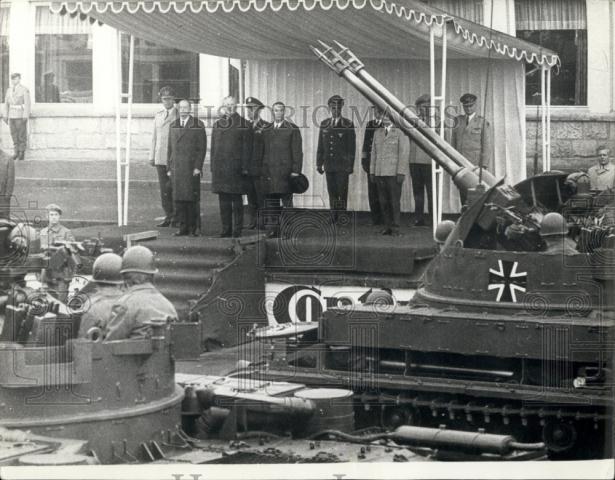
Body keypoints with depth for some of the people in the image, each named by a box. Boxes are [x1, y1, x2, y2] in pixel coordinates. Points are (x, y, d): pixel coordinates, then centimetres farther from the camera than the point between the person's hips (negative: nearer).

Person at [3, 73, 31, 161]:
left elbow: (27, 104, -13)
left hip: (21, 116, -5)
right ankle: (17, 153, 12)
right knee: (14, 134, 5)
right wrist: (6, 116, 7)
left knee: (22, 135, -2)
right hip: (12, 116, 5)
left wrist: (25, 117, -20)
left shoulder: (25, 90, -9)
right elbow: (6, 103, 12)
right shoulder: (9, 90, 9)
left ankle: (22, 154, 4)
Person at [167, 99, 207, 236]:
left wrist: (198, 167, -10)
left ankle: (193, 228, 2)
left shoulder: (197, 126, 0)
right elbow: (170, 148, 16)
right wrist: (169, 168, 11)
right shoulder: (173, 126, 14)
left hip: (192, 168, -4)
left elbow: (202, 148, -3)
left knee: (192, 199, -5)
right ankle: (183, 228, 6)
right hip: (176, 168, 4)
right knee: (178, 199, 1)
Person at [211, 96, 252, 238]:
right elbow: (213, 148, 15)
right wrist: (213, 167, 9)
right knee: (223, 200, 6)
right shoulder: (217, 125, 13)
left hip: (236, 168, -4)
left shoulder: (243, 125, 1)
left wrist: (244, 167, -8)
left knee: (237, 199, -1)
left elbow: (247, 148, -2)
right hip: (220, 167, 4)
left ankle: (237, 230, 2)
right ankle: (226, 229, 12)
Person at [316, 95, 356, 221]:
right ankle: (334, 219, 10)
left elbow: (351, 147, -3)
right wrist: (319, 163, 8)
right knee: (332, 193, 5)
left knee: (342, 194, -4)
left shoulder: (348, 125, -1)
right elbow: (320, 146, 13)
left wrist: (350, 165, -8)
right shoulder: (324, 124, 11)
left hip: (342, 166, -4)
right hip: (329, 165, 4)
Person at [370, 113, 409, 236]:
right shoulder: (377, 133, 15)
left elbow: (404, 153, -7)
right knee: (383, 201, 4)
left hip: (394, 174, -5)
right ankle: (388, 226, 11)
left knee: (394, 201, -4)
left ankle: (395, 228, 1)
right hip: (380, 173, 5)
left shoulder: (400, 132, -3)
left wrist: (401, 173, -13)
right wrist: (372, 171, 12)